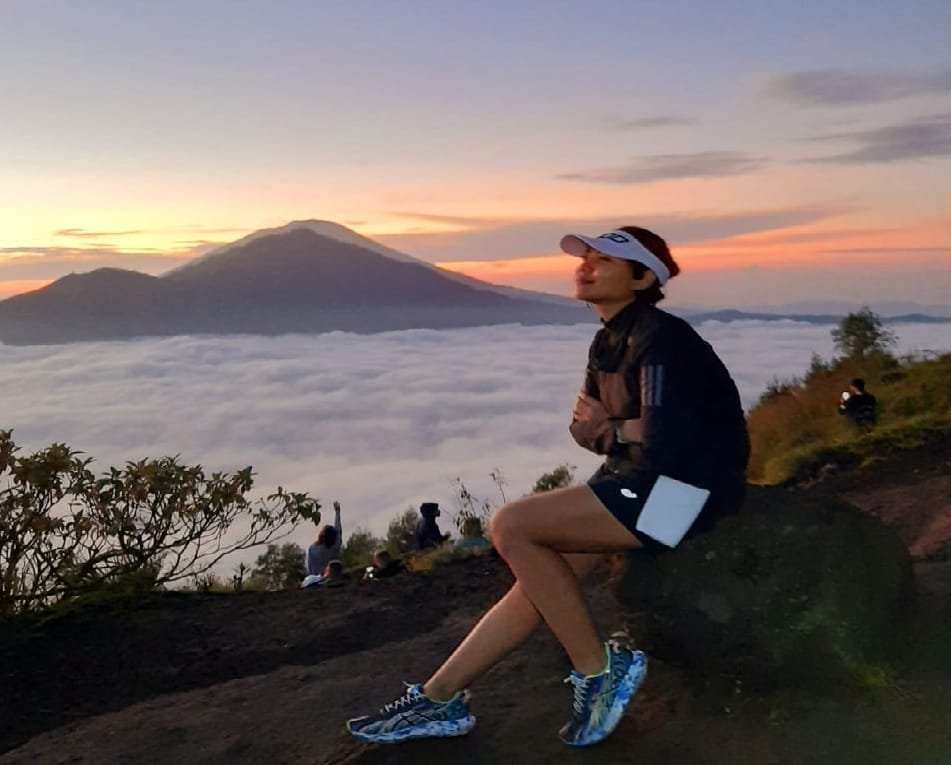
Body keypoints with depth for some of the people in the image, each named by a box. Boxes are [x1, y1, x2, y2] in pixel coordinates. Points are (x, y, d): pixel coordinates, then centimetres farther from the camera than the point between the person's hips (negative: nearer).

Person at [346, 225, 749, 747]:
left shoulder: (660, 338, -18)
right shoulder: (608, 341, 11)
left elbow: (666, 443, -28)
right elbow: (586, 428, 15)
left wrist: (609, 430, -7)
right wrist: (613, 431, -8)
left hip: (682, 488, -9)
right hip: (639, 479, 9)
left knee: (509, 526, -16)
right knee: (538, 575, 4)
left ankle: (598, 669, -4)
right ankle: (438, 699, 14)